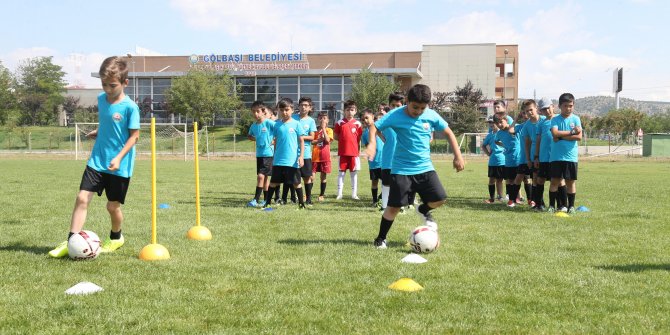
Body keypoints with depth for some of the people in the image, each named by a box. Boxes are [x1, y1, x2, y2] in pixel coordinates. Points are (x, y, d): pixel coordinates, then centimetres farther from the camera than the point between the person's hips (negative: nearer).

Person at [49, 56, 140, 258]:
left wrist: (119, 157, -21)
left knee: (113, 206, 6)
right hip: (97, 161, 5)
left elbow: (134, 135, -14)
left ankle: (116, 238, 33)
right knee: (82, 197, -7)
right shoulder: (101, 99, 5)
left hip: (120, 166, -5)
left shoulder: (130, 107, -14)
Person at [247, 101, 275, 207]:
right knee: (265, 177, 13)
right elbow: (249, 136, 26)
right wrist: (256, 139, 10)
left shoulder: (269, 123, -12)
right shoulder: (253, 126, 7)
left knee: (261, 176, -12)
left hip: (268, 153, -7)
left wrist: (275, 140, -13)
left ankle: (256, 199, -7)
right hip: (259, 154, 7)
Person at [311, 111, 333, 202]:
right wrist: (320, 140, -15)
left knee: (323, 176, 5)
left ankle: (321, 195, 14)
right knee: (311, 176, -1)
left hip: (325, 156, -1)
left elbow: (327, 140, -16)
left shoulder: (329, 130, 3)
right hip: (315, 156, 1)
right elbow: (312, 141, -3)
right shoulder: (315, 129, 7)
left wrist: (323, 128, -12)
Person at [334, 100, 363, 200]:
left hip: (354, 152, 1)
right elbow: (335, 136, 5)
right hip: (342, 152, -1)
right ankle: (339, 193, 8)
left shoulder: (357, 123, 2)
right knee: (341, 172, 4)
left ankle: (354, 194, 12)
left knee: (354, 173, 7)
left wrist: (359, 150, 4)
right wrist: (343, 139, -5)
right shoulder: (340, 123, 0)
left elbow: (359, 138, 5)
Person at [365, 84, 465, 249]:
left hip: (425, 167, 3)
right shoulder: (396, 115, -14)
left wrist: (458, 155, 2)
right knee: (394, 206, -3)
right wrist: (372, 143, -28)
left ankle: (423, 210, 29)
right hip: (402, 169, -3)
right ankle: (381, 238, 17)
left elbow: (448, 132, 7)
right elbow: (374, 126, -9)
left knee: (440, 198, -6)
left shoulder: (432, 115, -4)